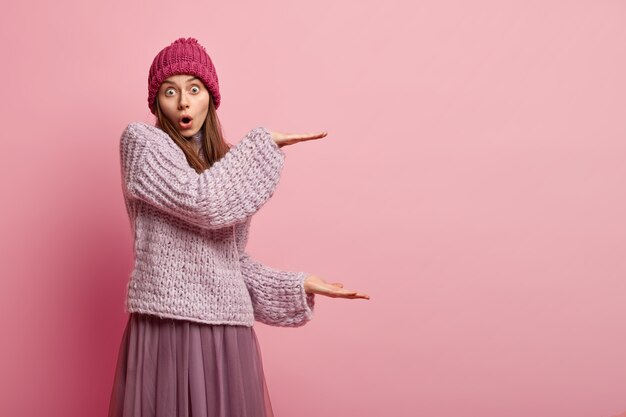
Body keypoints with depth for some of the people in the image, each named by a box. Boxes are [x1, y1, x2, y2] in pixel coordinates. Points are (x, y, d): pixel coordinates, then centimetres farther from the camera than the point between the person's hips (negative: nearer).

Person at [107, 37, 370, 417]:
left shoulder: (224, 164, 15)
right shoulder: (140, 140, -1)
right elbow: (204, 203, -15)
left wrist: (299, 285, 9)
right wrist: (264, 143, -6)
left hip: (228, 330, 5)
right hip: (168, 326, -5)